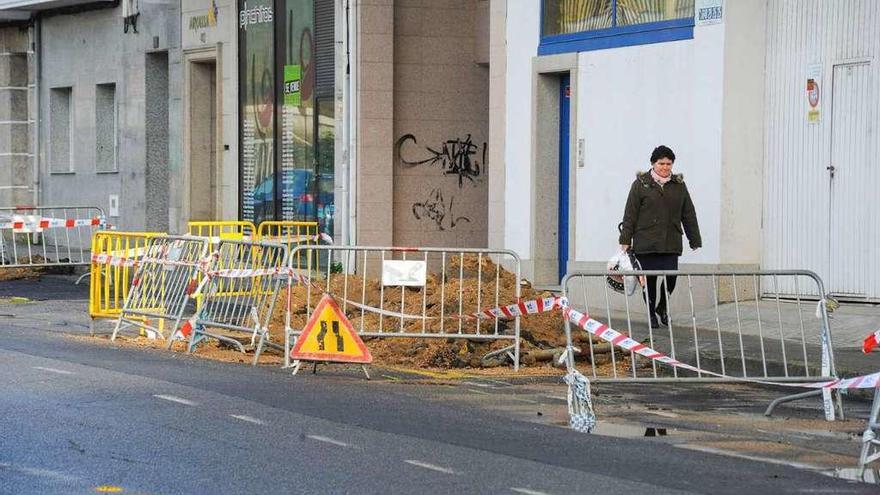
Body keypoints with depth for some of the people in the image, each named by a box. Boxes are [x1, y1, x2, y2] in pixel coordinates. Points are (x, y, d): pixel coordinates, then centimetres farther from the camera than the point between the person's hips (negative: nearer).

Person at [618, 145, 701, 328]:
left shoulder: (679, 185, 12)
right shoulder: (641, 184, 3)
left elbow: (689, 215, 15)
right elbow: (630, 215, 1)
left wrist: (695, 240, 13)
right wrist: (625, 240, -3)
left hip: (671, 243, 2)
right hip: (646, 242, -2)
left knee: (671, 278, -8)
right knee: (649, 279, 2)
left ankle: (662, 306, 19)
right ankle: (651, 313, 19)